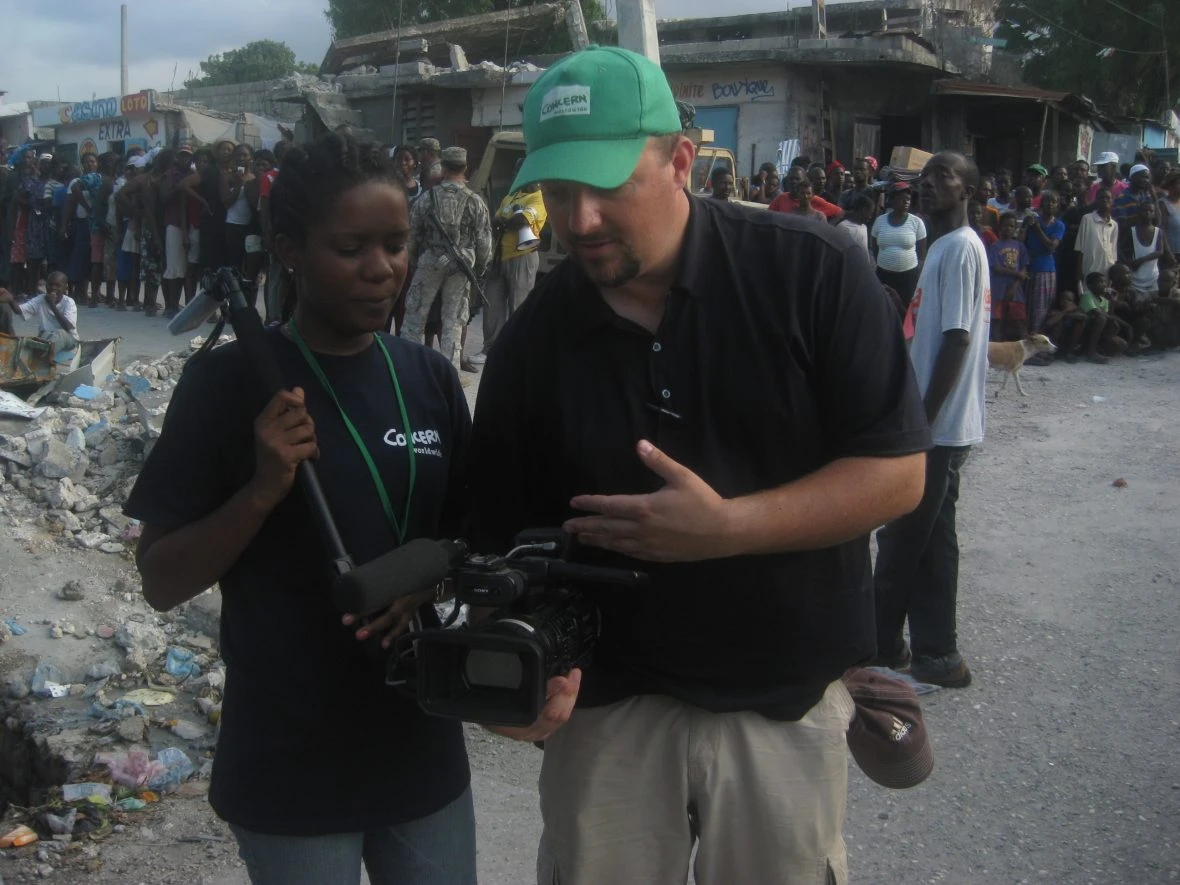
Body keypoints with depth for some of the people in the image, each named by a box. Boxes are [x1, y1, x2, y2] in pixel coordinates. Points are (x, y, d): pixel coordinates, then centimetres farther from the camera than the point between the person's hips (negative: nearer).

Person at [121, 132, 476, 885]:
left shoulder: (429, 378, 0)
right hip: (288, 770, -4)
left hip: (421, 750, 4)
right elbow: (161, 582, -9)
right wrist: (263, 488, -24)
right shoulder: (230, 381, -12)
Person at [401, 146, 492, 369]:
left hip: (429, 261, 0)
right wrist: (480, 268, 13)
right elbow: (484, 240, -2)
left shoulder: (427, 198, -3)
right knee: (454, 320, 7)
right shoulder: (475, 201, -4)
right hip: (460, 267, 0)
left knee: (415, 313, 11)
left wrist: (414, 261, 17)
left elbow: (412, 234, 3)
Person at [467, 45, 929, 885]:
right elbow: (507, 543, -1)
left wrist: (724, 527, -24)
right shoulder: (532, 341, -5)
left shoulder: (813, 272, -13)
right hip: (608, 700, 2)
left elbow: (895, 472, -12)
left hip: (786, 698, -1)